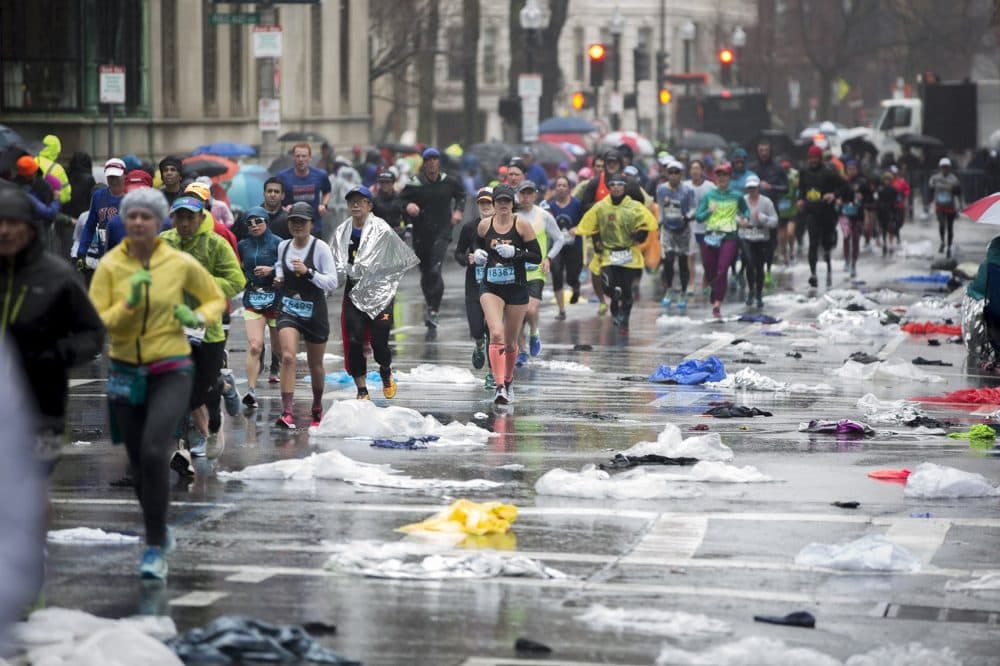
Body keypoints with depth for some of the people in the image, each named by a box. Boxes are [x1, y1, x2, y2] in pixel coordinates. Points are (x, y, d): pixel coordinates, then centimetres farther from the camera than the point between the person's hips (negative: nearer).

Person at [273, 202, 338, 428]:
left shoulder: (320, 248, -11)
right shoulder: (283, 246, 4)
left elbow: (332, 283, -15)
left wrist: (308, 272, -27)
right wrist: (279, 276, 6)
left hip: (315, 312, -2)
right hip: (289, 310, 2)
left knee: (315, 364, 13)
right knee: (288, 357, -19)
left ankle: (317, 406, 39)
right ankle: (287, 412, -25)